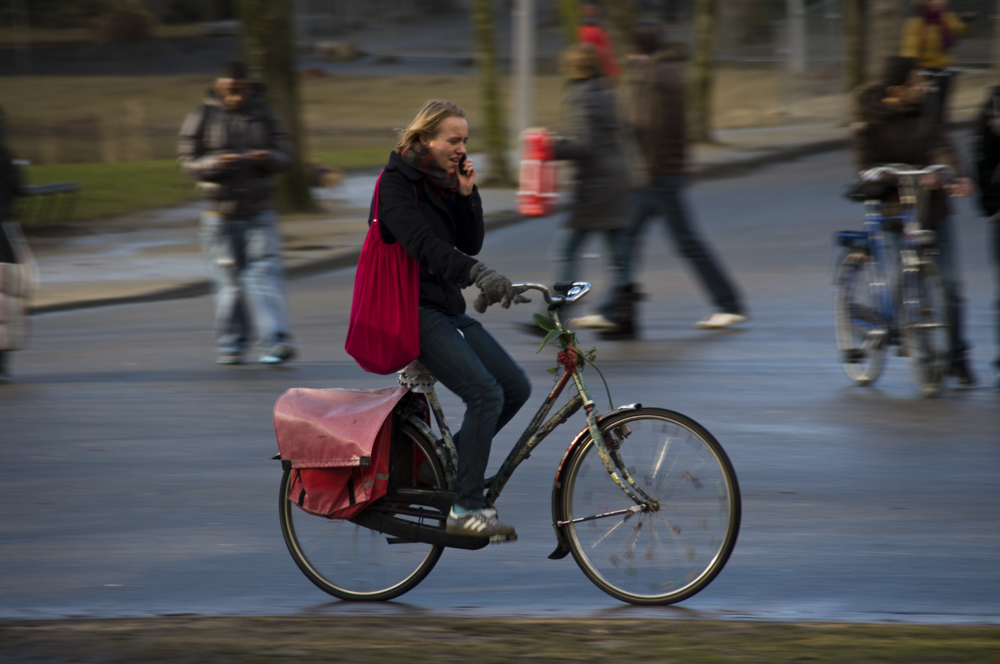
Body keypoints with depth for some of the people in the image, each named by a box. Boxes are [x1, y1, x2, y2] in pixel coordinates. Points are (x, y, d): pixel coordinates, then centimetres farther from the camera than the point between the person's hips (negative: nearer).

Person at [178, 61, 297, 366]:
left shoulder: (264, 116, 6)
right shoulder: (202, 118, 0)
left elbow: (283, 156, 6)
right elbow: (187, 160, -3)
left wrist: (267, 158, -18)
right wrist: (215, 163, -23)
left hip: (258, 212, 1)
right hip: (220, 213, -1)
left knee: (264, 273, -12)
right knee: (229, 281, 3)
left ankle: (274, 342, -19)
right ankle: (229, 347, 14)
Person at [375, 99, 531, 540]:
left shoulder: (443, 181, 14)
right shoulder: (397, 182, -12)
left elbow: (469, 244, 9)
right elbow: (422, 244, -28)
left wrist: (466, 195, -5)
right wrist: (478, 275, -42)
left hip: (446, 307, 9)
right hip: (412, 310, -9)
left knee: (516, 387, 1)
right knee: (485, 393, -21)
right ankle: (464, 509, -18)